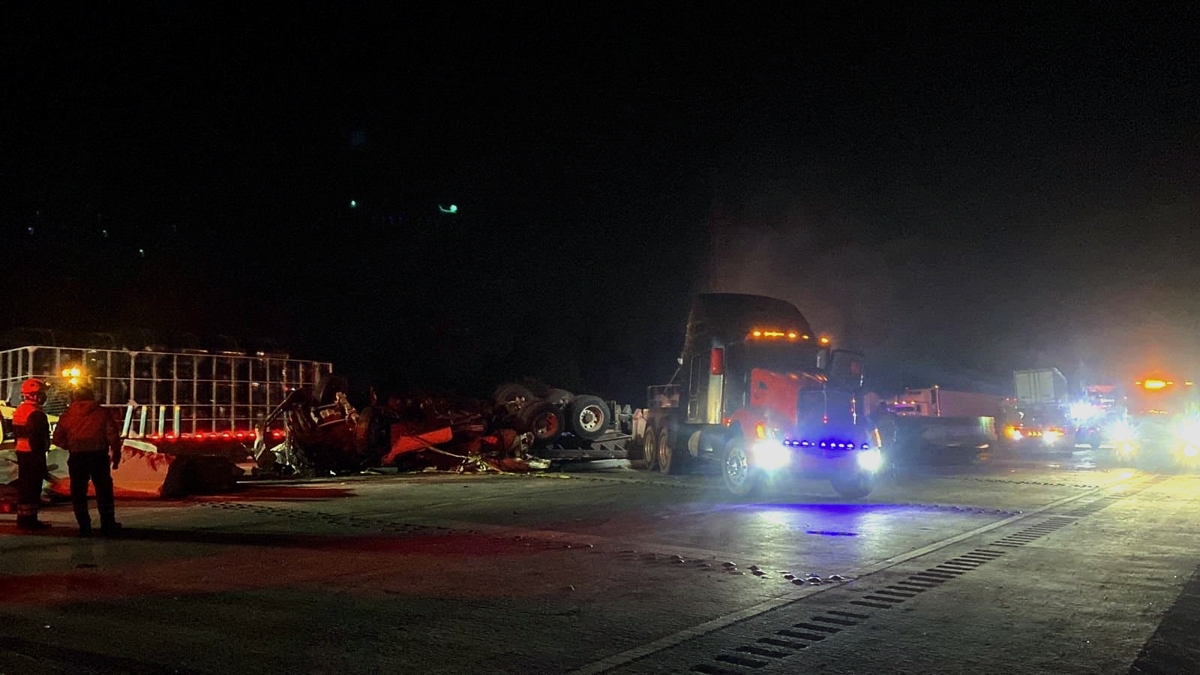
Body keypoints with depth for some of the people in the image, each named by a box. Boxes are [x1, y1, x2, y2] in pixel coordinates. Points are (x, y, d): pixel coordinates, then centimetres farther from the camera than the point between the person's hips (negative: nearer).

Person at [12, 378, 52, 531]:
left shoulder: (19, 411, 14)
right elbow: (37, 438, -23)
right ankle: (29, 520, -4)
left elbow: (16, 435, 20)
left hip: (22, 453, 10)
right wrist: (41, 457, -19)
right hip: (34, 455, -10)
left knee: (24, 485, 15)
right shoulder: (36, 414, -18)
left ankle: (23, 518, 22)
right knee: (33, 488, -6)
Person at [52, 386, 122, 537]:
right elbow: (113, 435, -5)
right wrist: (116, 455, 2)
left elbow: (58, 438, 5)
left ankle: (84, 527, 7)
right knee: (104, 491, 10)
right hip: (98, 455, -1)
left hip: (76, 457, 1)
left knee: (79, 493, 9)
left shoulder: (68, 415, 5)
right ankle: (108, 525, 12)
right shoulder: (101, 413, 1)